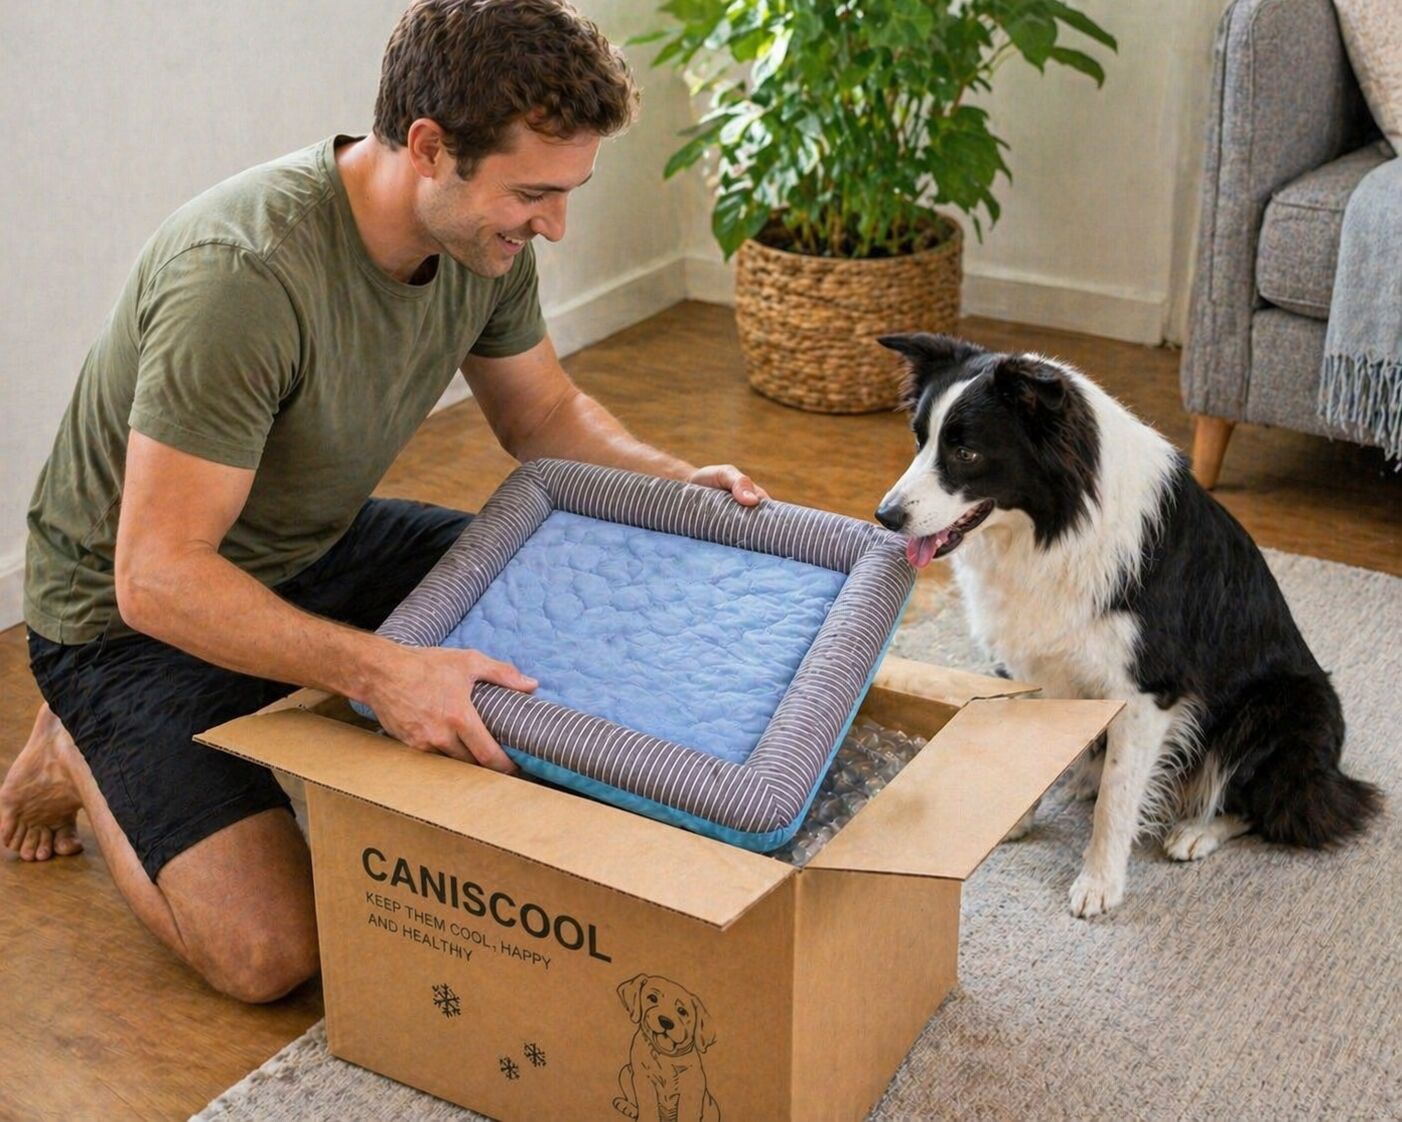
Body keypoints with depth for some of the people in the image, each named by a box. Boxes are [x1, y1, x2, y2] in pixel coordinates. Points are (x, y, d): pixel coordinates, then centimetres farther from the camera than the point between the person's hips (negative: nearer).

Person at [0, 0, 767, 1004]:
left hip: (319, 547, 7)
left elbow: (542, 411, 7)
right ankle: (83, 756, 9)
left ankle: (291, 711, 15)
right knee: (269, 951, -20)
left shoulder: (486, 236, -12)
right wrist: (379, 669, -45)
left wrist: (677, 482, -10)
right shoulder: (245, 275, -36)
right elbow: (157, 578, -35)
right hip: (136, 612, -7)